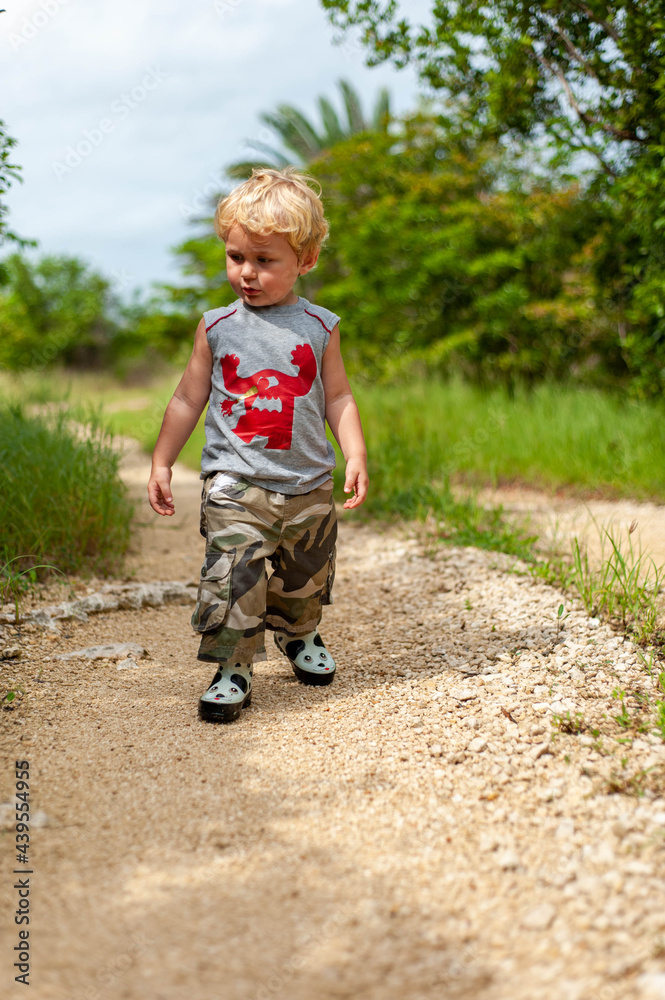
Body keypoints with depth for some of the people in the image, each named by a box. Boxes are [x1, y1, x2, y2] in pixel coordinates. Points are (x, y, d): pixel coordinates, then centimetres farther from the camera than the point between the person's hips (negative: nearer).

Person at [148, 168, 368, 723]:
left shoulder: (319, 327, 0)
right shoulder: (218, 327, 0)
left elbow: (338, 398, 6)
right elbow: (188, 398, 7)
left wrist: (356, 457, -6)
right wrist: (161, 463, 5)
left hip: (308, 484, 2)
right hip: (235, 483, -2)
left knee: (307, 575, 17)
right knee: (232, 571, -16)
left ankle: (299, 636, 44)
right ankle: (232, 668, -6)